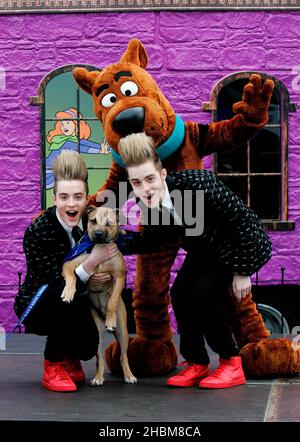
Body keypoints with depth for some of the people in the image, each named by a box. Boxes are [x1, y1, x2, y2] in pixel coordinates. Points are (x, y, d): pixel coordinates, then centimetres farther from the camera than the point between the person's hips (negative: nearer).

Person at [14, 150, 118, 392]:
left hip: (75, 308, 4)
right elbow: (53, 282, -27)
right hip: (36, 306, -4)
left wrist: (109, 275, -18)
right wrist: (92, 262, -36)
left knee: (86, 346, -23)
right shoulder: (37, 232, -23)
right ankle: (53, 365, -14)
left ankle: (70, 358, 16)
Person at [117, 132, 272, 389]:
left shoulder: (196, 184, -37)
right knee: (180, 291, -13)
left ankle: (232, 363, -7)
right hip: (204, 248, 6)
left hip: (243, 243, -6)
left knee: (203, 289, -23)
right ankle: (196, 363, 5)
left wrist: (242, 272, -21)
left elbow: (244, 219, -28)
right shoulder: (148, 205, -18)